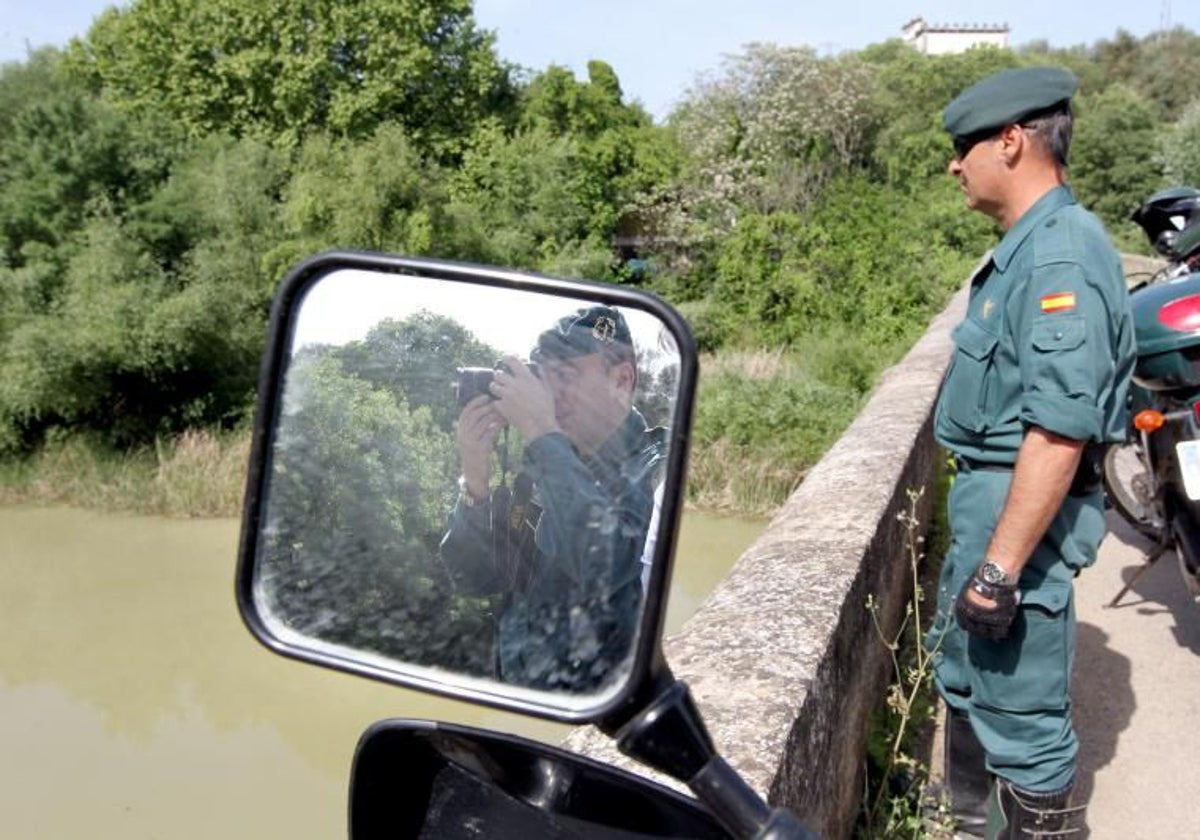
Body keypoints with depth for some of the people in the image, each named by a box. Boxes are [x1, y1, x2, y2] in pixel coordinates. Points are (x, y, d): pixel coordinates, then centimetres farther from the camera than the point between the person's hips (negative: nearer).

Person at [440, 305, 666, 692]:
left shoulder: (659, 467, -10)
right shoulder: (543, 464, 6)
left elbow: (606, 565, -29)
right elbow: (475, 579, 5)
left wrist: (541, 431, -23)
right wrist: (475, 480, -11)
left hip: (609, 706, -5)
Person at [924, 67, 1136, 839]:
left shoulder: (1060, 255, -22)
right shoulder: (1031, 245, 10)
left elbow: (1059, 429, -28)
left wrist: (1001, 566, -28)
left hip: (1023, 508, -11)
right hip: (988, 494, 11)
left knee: (1020, 706, 2)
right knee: (963, 671, 25)